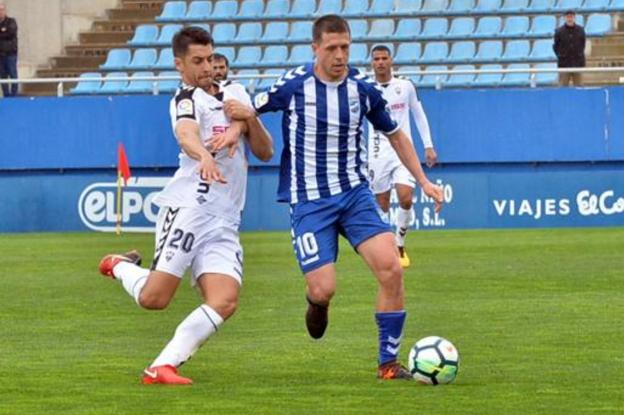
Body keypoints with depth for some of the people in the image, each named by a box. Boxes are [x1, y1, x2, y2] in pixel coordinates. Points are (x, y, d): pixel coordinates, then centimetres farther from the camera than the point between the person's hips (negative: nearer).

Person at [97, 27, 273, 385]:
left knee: (225, 301, -12)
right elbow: (186, 135, -25)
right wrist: (204, 157, -48)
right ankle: (121, 267, 20)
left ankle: (163, 367, -10)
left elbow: (266, 152, 17)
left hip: (224, 223, 7)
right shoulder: (189, 98, -2)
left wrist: (247, 121, -3)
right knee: (155, 298, -13)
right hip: (189, 206, -7)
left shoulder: (233, 96, 20)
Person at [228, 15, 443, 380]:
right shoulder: (293, 86, -9)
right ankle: (317, 303, 28)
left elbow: (395, 134, 15)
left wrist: (423, 180, 10)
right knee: (323, 290, -14)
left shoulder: (364, 88, 0)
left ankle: (389, 363, -4)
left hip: (355, 193, 2)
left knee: (391, 269, -18)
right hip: (309, 201, -2)